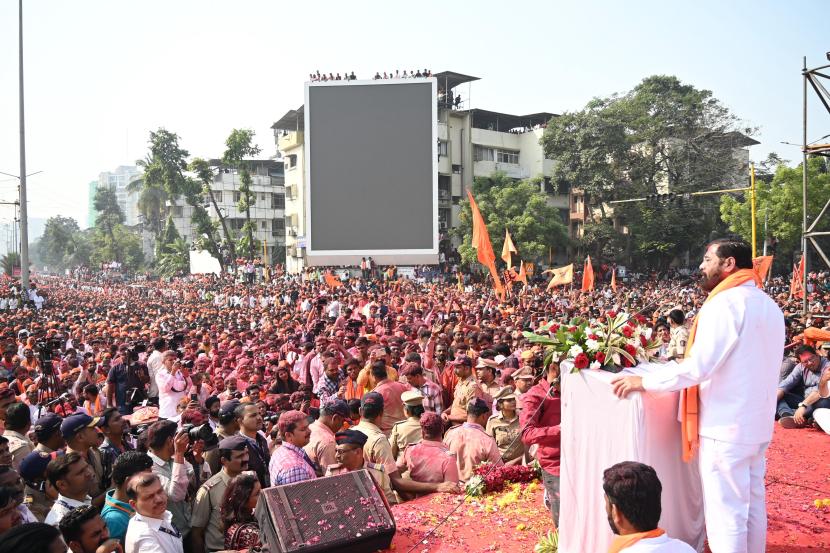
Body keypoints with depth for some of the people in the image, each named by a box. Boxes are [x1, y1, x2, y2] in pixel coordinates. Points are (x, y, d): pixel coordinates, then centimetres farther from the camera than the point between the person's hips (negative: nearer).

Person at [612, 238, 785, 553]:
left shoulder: (724, 303, -17)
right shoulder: (769, 306, 11)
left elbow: (698, 367, -23)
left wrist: (643, 381, -15)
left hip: (725, 426, -9)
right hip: (758, 423, 9)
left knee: (725, 512, 1)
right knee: (751, 504, 18)